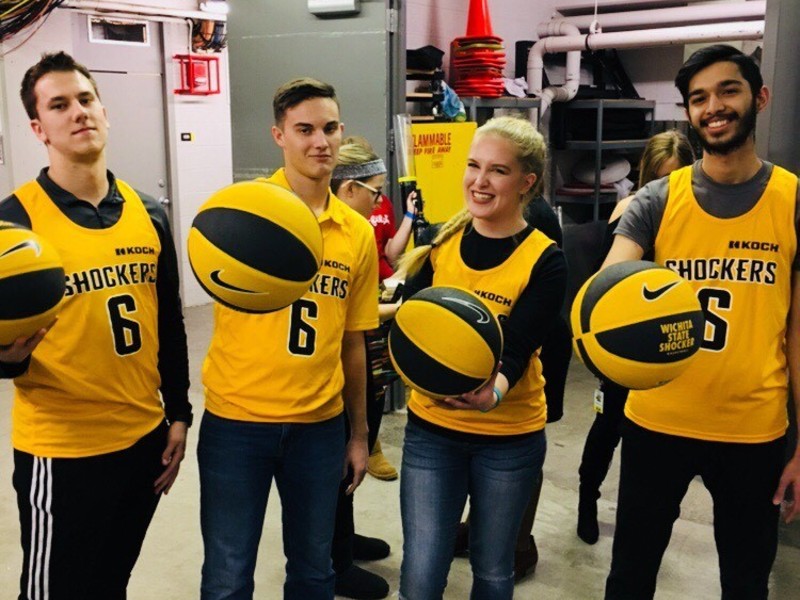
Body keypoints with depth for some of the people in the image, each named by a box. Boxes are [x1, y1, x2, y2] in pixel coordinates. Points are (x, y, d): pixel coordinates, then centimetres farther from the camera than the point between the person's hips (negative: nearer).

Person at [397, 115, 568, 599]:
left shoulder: (544, 259, -11)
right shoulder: (439, 242, -1)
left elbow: (516, 351, -21)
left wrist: (490, 392, -39)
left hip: (509, 438, -2)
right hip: (432, 428, 2)